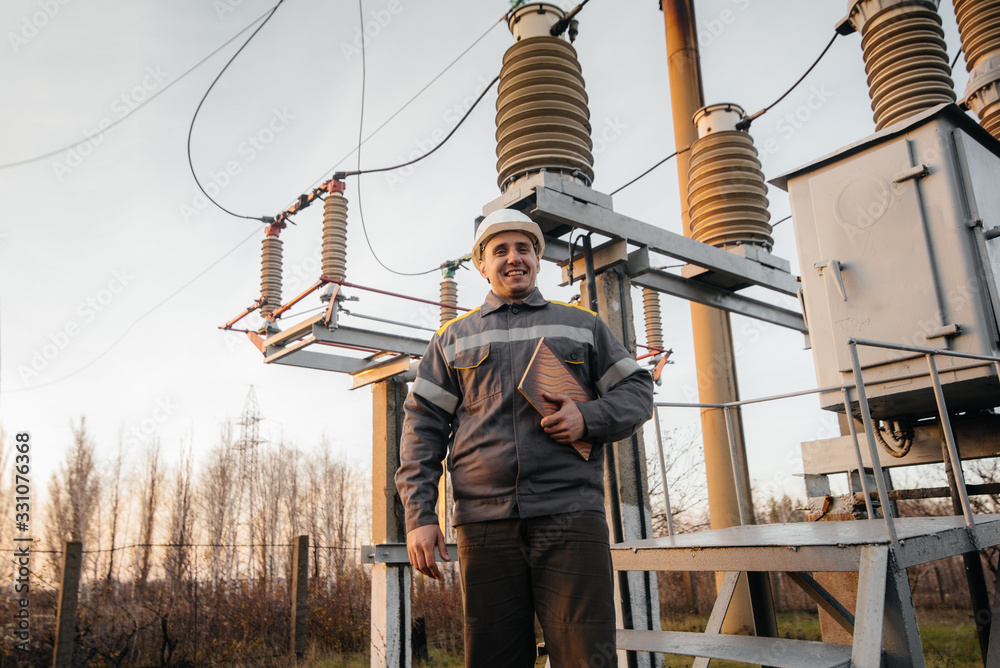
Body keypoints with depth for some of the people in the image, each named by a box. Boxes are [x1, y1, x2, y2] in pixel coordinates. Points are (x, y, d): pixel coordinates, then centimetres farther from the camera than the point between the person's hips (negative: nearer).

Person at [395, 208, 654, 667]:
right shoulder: (453, 337, 17)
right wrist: (419, 515, 0)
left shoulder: (582, 325, 17)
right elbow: (423, 423, 11)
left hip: (570, 515, -1)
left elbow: (637, 392, 15)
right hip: (484, 522, 1)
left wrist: (589, 418, -7)